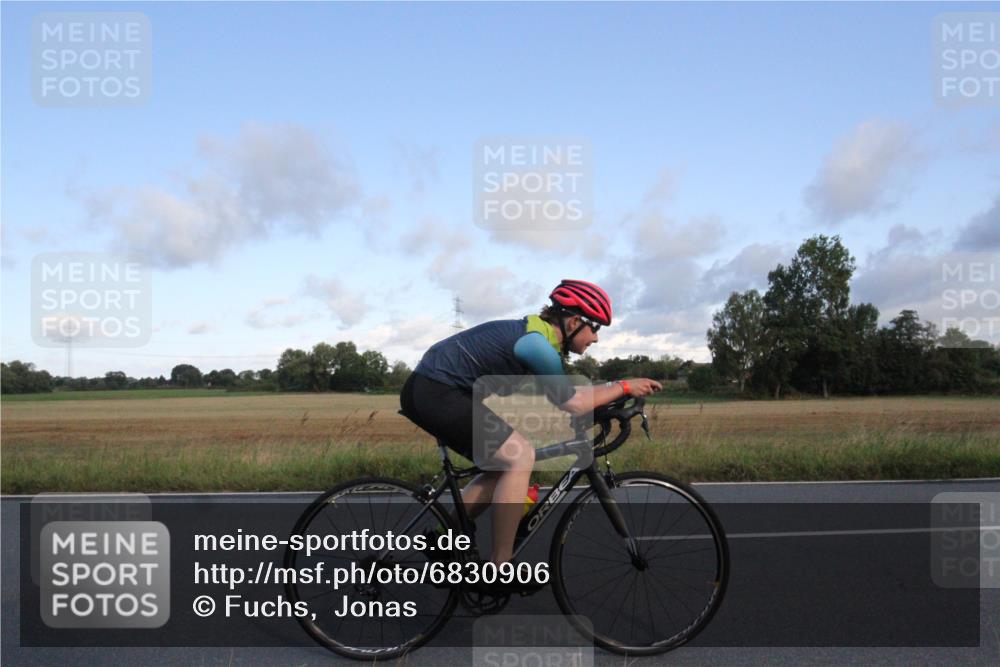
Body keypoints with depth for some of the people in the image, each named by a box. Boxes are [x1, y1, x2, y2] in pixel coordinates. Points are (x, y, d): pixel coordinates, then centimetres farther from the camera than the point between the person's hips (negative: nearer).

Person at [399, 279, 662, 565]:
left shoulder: (533, 332, 12)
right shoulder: (538, 344, -18)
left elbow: (566, 393, 20)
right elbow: (573, 404, -10)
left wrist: (616, 389, 17)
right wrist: (624, 387, -1)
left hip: (425, 391, 10)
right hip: (437, 393, -10)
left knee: (506, 465, 12)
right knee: (521, 456, -12)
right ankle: (501, 569, -6)